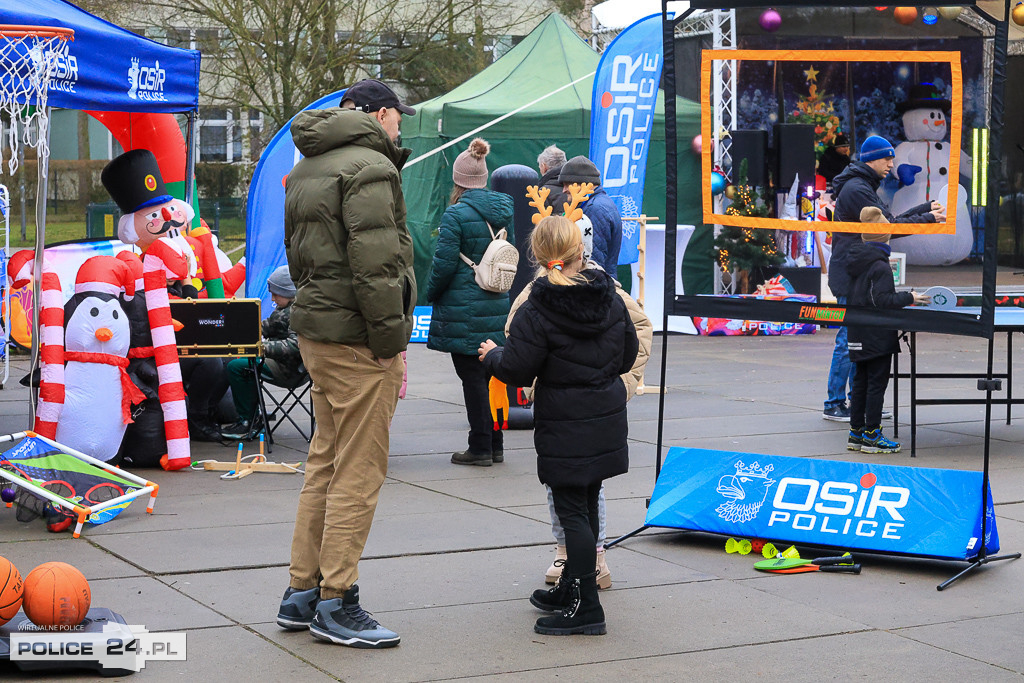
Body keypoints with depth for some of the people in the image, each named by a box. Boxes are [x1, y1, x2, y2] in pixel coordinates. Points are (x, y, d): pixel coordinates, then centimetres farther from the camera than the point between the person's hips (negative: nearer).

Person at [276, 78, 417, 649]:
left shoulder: (306, 170, 19)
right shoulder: (370, 167, -13)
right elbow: (375, 263, -21)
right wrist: (392, 342, -17)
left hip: (316, 331, 10)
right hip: (358, 339, -10)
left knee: (326, 463, 16)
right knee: (359, 472, -4)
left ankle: (303, 592, 22)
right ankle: (337, 603, 0)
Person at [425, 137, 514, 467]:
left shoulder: (456, 214, -13)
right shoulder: (505, 211, 7)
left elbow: (444, 263, -13)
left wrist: (431, 293, 3)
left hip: (463, 309, -6)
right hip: (498, 306, 6)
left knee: (471, 377, -1)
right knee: (490, 374, 13)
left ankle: (480, 448, 2)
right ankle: (495, 445, 17)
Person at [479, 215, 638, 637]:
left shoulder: (536, 312, -15)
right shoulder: (611, 300, 4)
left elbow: (516, 371, -13)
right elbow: (628, 357, 12)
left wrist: (492, 355, 8)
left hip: (565, 429, -7)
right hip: (608, 420, 7)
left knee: (571, 511, -3)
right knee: (586, 505, 17)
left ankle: (586, 608, -3)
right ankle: (571, 589, 32)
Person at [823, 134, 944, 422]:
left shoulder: (864, 187, 18)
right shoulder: (856, 189, -15)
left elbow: (889, 221, 20)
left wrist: (928, 207, 15)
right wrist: (928, 218, -15)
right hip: (852, 277, -11)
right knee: (849, 339, -7)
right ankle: (834, 405, -2)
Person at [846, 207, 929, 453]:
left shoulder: (857, 262, 9)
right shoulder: (880, 266, -18)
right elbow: (882, 301, -21)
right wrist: (909, 298, -12)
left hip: (859, 336, 9)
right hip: (878, 337, -9)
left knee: (861, 382, 13)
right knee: (877, 383, -2)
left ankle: (856, 432, 18)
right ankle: (871, 435, 1)